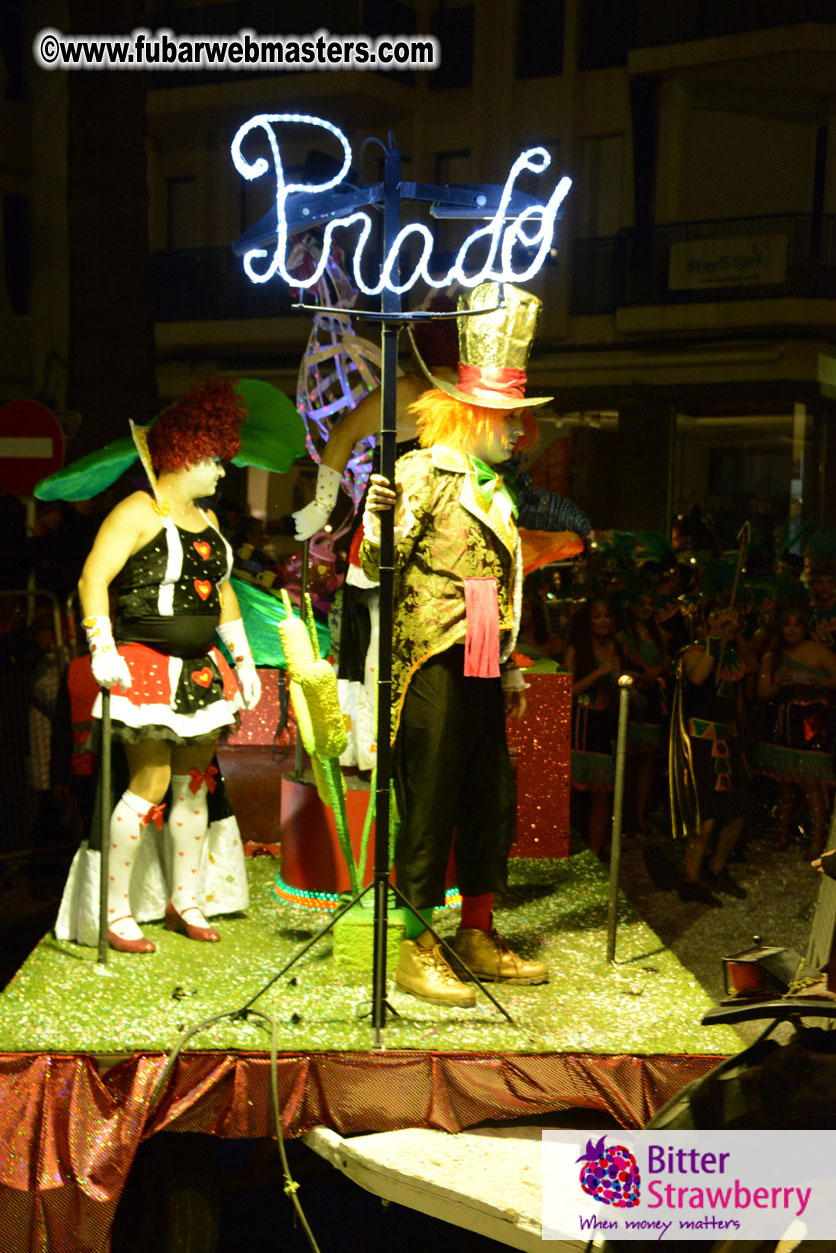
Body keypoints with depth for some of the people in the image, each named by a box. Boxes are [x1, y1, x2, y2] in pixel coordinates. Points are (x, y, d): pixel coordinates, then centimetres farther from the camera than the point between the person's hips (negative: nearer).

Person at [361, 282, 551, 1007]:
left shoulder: (494, 488, 18)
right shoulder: (421, 473, -8)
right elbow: (377, 571, -17)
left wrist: (509, 666, 24)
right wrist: (375, 520, -37)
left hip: (481, 670, 8)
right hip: (434, 667, -8)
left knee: (492, 801, 12)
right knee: (429, 805, -2)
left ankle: (479, 937, 25)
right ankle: (417, 951, 9)